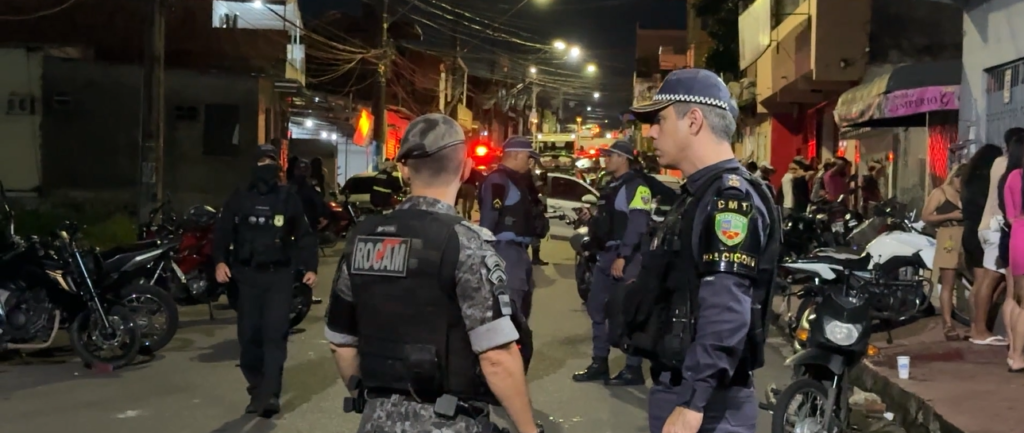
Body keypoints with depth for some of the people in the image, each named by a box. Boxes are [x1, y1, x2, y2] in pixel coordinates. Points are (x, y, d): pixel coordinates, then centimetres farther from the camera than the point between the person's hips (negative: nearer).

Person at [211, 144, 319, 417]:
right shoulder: (239, 198, 8)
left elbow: (304, 235, 8)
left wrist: (310, 267, -3)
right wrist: (220, 261, -10)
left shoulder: (289, 198, 7)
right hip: (247, 274, 2)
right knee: (249, 335, 4)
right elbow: (222, 231, 5)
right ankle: (258, 390, 15)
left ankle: (269, 394, -14)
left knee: (275, 334, -10)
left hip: (279, 275, -2)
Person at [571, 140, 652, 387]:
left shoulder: (636, 186, -11)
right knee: (596, 308, 12)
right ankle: (599, 363, 21)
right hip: (606, 255, 10)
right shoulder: (610, 187, 18)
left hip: (625, 257, -10)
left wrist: (623, 257, -23)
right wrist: (592, 222, 7)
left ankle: (634, 369, 3)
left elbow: (637, 225, -19)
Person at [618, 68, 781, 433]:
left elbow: (725, 317, -25)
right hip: (678, 388, 10)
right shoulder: (699, 197, 16)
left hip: (706, 403, -10)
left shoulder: (730, 197, -16)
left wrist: (692, 404, -27)